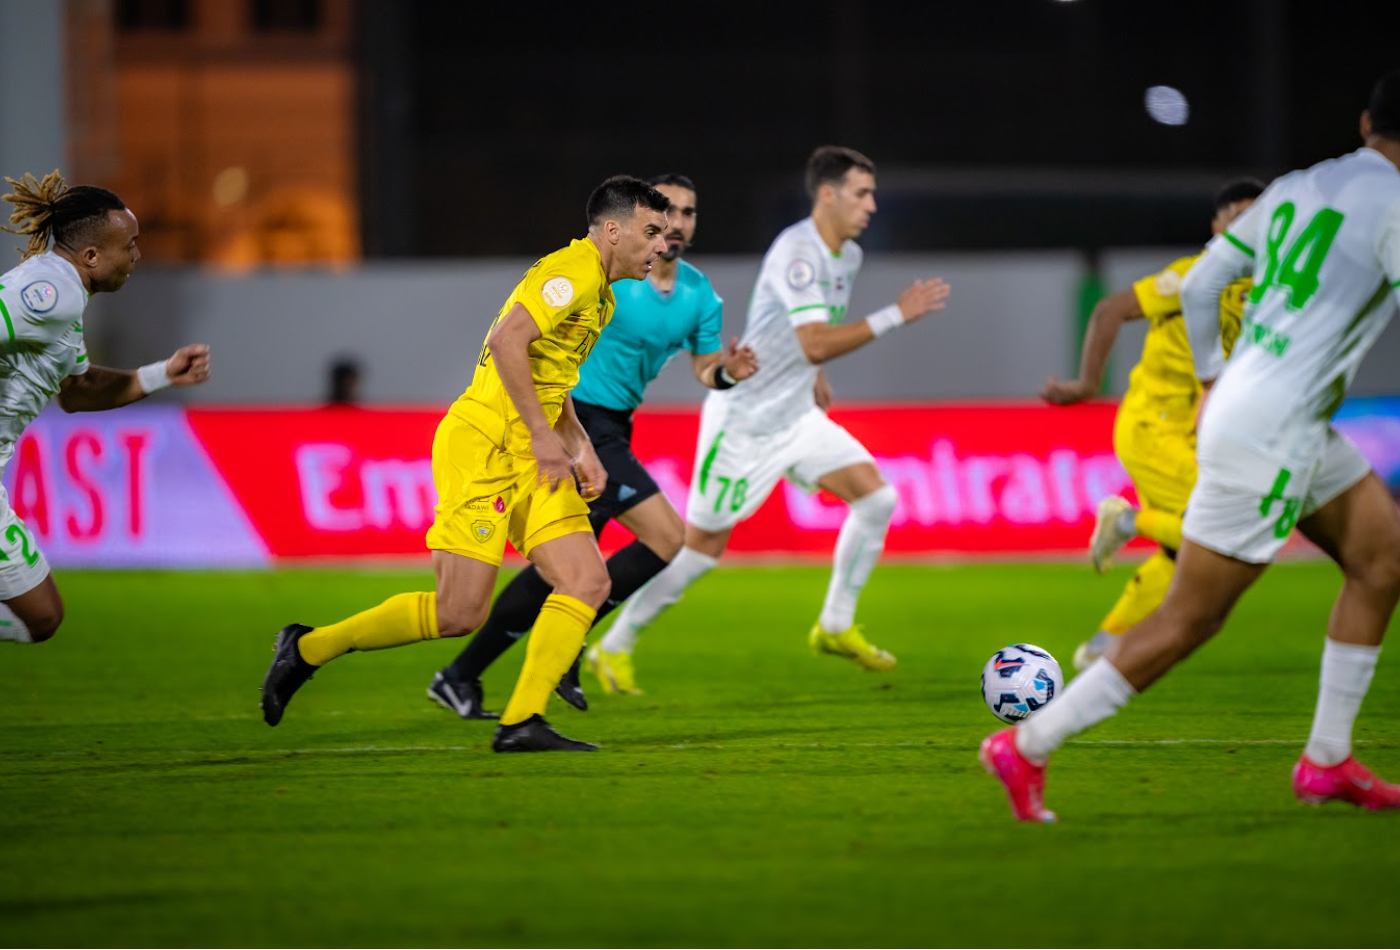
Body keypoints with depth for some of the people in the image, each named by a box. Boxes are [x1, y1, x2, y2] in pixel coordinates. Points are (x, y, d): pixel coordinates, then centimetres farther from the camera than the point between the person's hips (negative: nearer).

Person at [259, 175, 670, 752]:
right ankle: (308, 648, 6)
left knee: (587, 583, -6)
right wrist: (543, 436, -23)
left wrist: (581, 448, 15)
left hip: (532, 460, 10)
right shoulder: (572, 271, -13)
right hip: (481, 445, -10)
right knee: (460, 613, -11)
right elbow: (506, 342, -25)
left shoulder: (598, 293, 19)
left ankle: (520, 724, -7)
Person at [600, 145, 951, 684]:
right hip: (742, 420, -8)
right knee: (703, 545, -1)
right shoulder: (797, 252, -23)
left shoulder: (848, 256, 6)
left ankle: (835, 628, 6)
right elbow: (816, 344, -33)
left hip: (796, 417, 8)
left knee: (876, 498, -6)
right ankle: (614, 647, 14)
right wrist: (896, 315, -32)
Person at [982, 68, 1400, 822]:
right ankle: (1026, 747, 3)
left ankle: (1327, 761, 15)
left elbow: (1200, 285, 15)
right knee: (1188, 620, -2)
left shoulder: (1294, 189, 10)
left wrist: (1214, 383, 25)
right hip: (1269, 439, -9)